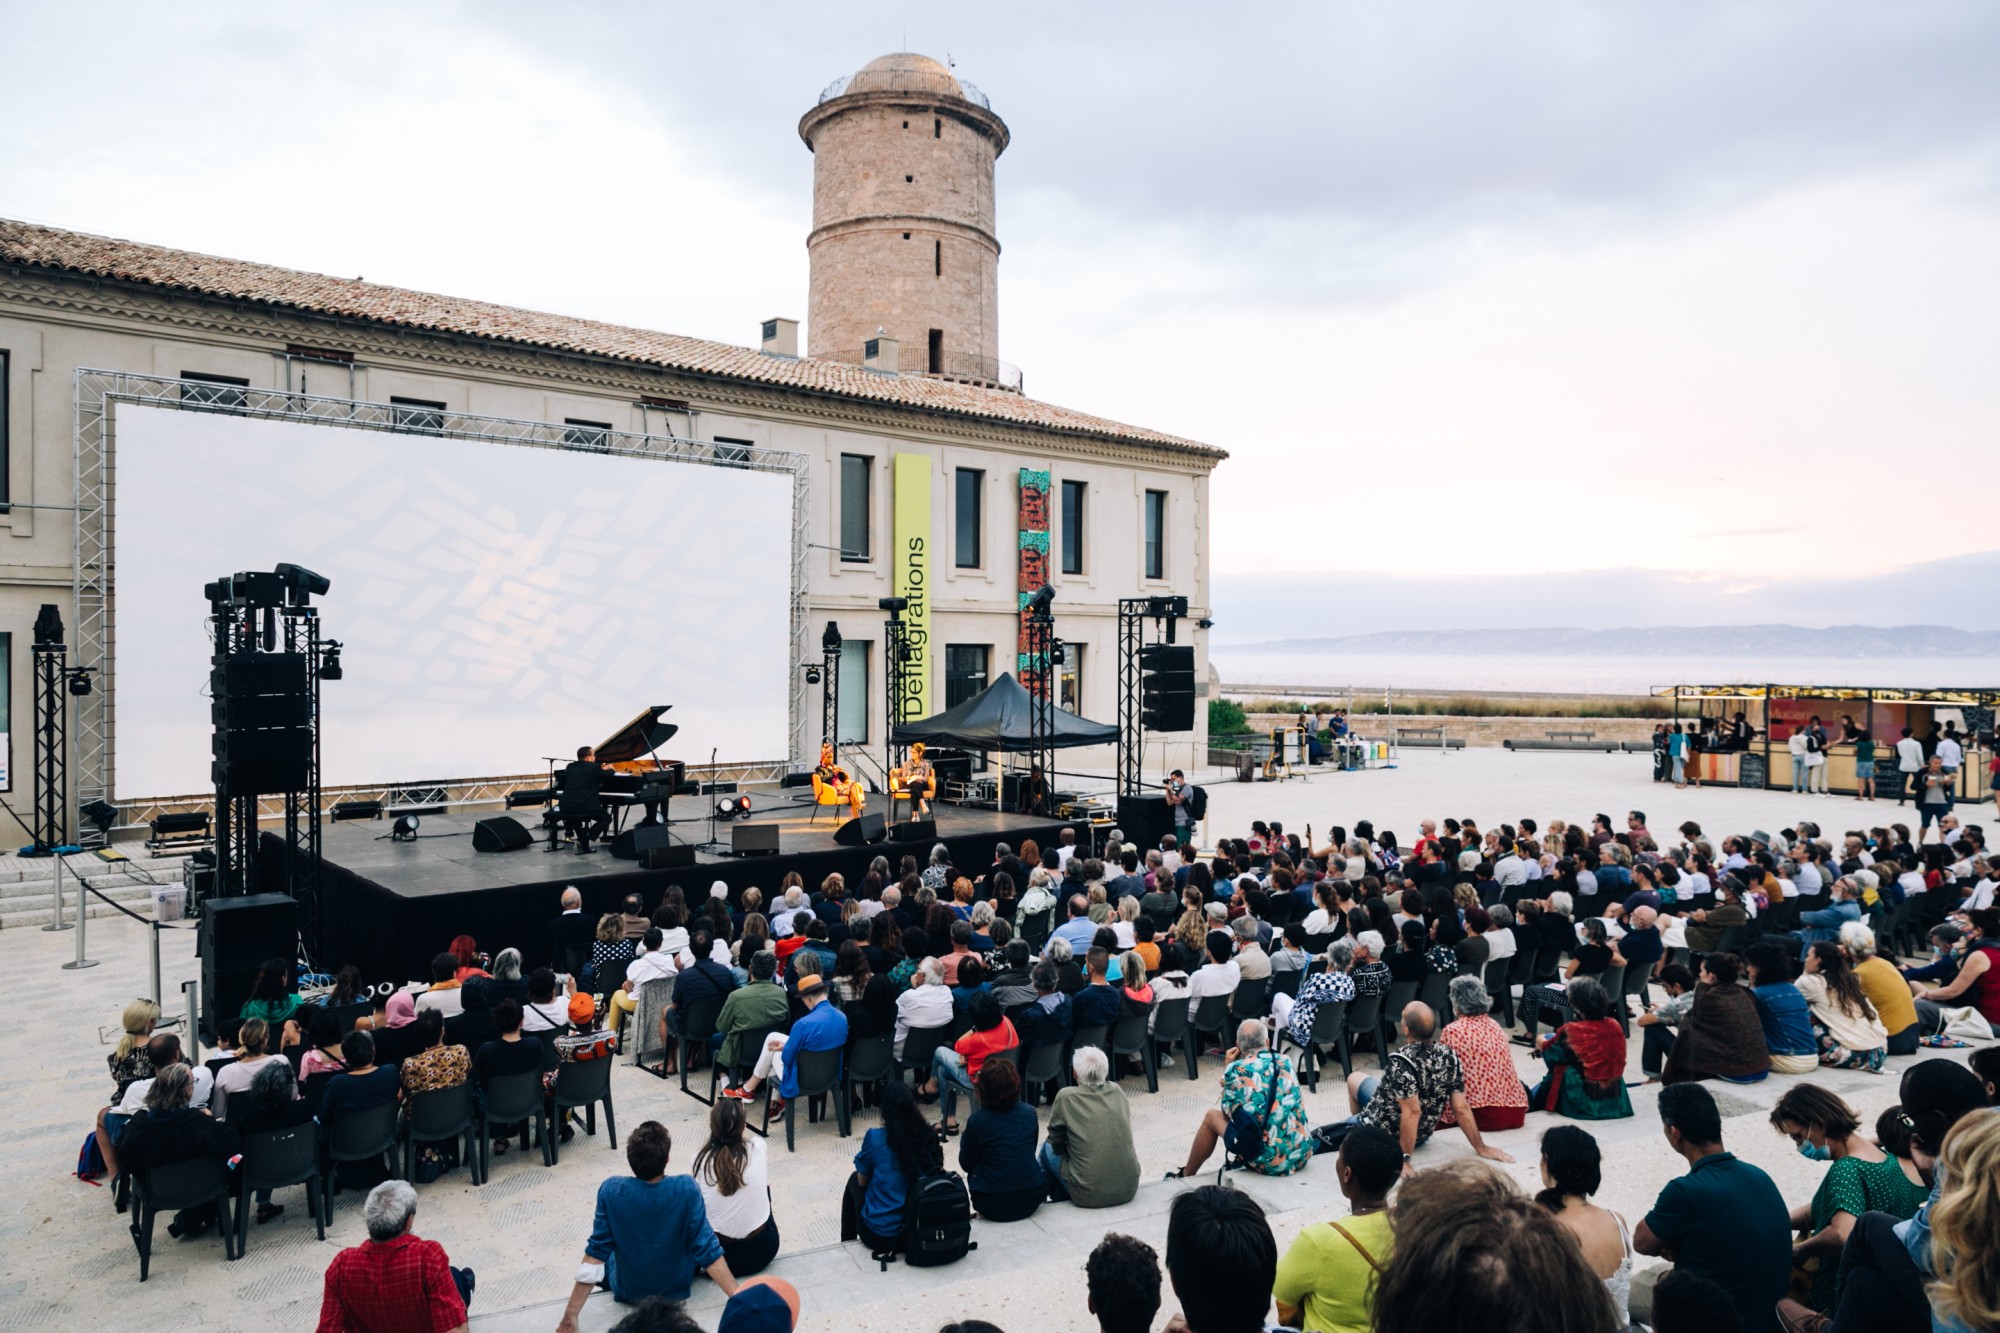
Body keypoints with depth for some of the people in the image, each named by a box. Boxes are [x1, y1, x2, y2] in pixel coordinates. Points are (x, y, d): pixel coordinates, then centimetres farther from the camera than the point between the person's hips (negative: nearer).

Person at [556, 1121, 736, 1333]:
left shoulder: (611, 1190, -27)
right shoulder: (687, 1189, -29)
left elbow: (596, 1253, -21)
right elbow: (706, 1251, -26)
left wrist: (570, 1314, -12)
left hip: (628, 1290, 1)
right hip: (677, 1288, -1)